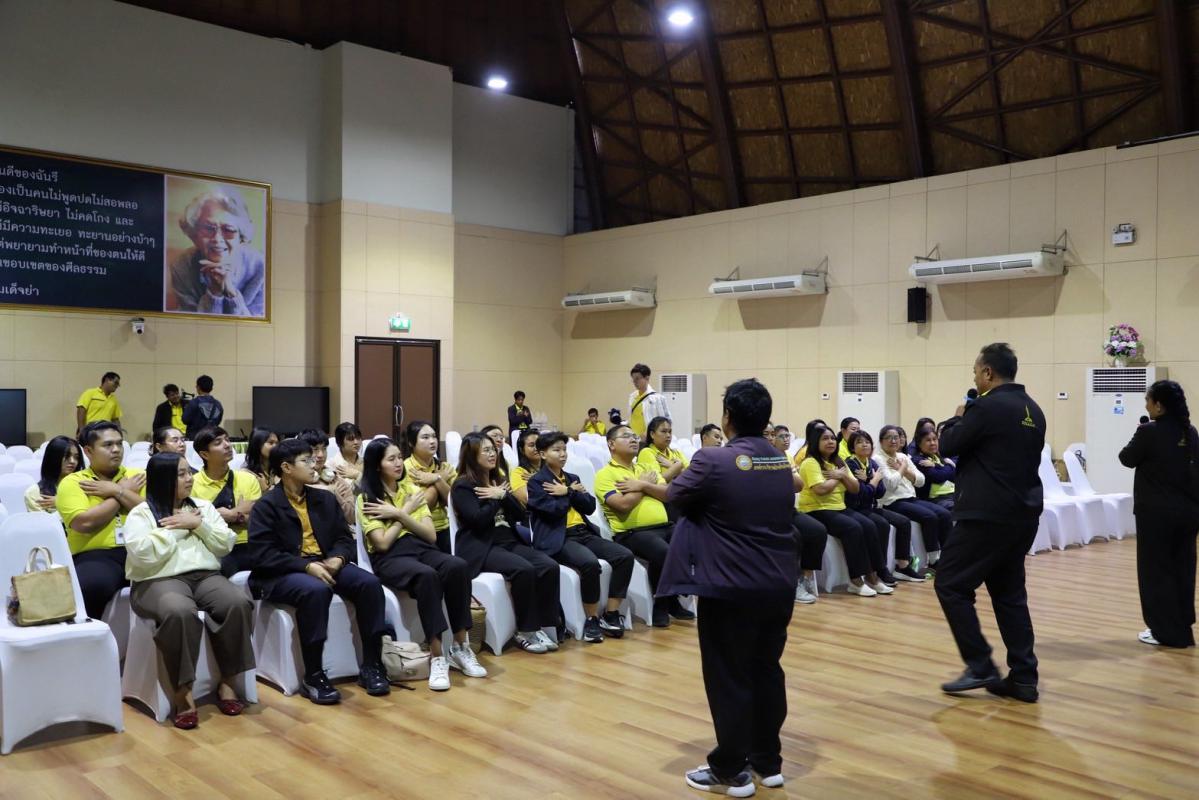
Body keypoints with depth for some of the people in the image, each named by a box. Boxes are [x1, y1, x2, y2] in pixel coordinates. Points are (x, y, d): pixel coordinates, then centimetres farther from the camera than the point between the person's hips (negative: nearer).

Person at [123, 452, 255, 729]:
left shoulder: (203, 506, 18)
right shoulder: (141, 514, 4)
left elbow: (226, 544, 11)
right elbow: (143, 555, -12)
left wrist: (197, 525, -2)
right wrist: (176, 528, -5)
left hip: (206, 576, 4)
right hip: (160, 581, -4)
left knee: (239, 603, -28)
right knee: (180, 612, -40)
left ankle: (226, 681, -14)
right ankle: (182, 692, -26)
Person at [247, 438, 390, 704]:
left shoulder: (325, 499, 15)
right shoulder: (266, 505, -3)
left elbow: (345, 538, 12)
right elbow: (261, 554, -14)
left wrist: (338, 558, -12)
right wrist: (306, 566, -23)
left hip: (326, 565, 5)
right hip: (283, 574, -5)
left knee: (369, 583, -21)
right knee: (315, 590, -38)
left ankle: (371, 666, -13)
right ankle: (313, 676, -27)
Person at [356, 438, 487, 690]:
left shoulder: (411, 490, 16)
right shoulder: (367, 498, 2)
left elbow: (431, 536, 5)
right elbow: (382, 543, -10)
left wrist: (398, 514, -5)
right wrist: (405, 512, -2)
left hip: (420, 548, 5)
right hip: (390, 558, -4)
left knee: (457, 566, -30)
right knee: (426, 576, -38)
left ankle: (459, 647, -22)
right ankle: (437, 656, -35)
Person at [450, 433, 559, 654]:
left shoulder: (498, 481, 20)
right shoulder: (462, 486, -2)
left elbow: (521, 515, 12)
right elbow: (478, 520, -16)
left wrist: (503, 495, -3)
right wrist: (498, 497, -4)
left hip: (509, 542, 7)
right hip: (480, 547, -7)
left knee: (549, 566, -19)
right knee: (524, 569, -32)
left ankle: (539, 626, -13)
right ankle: (525, 632, -19)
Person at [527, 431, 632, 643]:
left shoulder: (572, 478, 23)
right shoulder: (536, 481, 2)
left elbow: (590, 506, 11)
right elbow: (554, 509, -12)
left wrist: (568, 493, -2)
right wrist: (573, 493, 3)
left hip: (584, 532, 7)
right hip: (557, 538, -7)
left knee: (625, 556, -14)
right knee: (590, 562, -35)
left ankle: (611, 614, -8)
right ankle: (592, 619, -17)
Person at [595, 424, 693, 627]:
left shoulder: (646, 470, 23)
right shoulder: (605, 474, 1)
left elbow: (668, 494, 10)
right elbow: (623, 505, -14)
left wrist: (642, 485, -5)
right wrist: (646, 484, 1)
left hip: (665, 526, 7)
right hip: (632, 532, -7)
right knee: (664, 552, -34)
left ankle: (673, 599, 3)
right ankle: (661, 604, -7)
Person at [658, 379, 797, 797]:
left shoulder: (714, 460, -15)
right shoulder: (782, 461, 5)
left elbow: (675, 496, -1)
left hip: (731, 587, -6)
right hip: (779, 584, 6)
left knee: (728, 678, 4)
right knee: (767, 671, 16)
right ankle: (768, 762, 27)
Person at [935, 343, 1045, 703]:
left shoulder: (987, 407, -16)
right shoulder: (1032, 410, 12)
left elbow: (948, 446, -8)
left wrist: (957, 418, 11)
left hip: (988, 514, -9)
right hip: (1023, 513, 9)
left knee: (951, 584, 0)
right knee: (1010, 592, 14)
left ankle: (981, 666, -1)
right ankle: (1023, 677, 13)